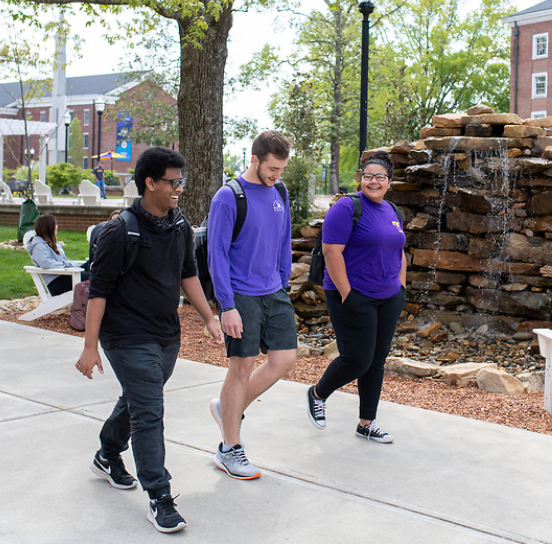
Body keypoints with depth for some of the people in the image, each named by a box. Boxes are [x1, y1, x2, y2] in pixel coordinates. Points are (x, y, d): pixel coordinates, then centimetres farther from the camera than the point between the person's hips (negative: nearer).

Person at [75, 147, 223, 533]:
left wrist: (209, 318, 12)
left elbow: (188, 274, 15)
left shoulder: (180, 225, 4)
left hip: (167, 335, 7)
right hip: (129, 337, -7)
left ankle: (108, 457, 45)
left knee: (137, 400, 22)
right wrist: (90, 346, -16)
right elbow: (98, 290, -14)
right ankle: (159, 498, -1)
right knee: (148, 414, -8)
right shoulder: (121, 232, -17)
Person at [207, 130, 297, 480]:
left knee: (285, 360, 5)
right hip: (241, 297, -7)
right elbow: (217, 254, -14)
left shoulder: (279, 195, 8)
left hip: (275, 294, 7)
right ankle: (229, 450, 14)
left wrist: (283, 286, 14)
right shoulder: (228, 198, -12)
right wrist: (227, 306, -17)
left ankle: (229, 409, 26)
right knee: (242, 368, 0)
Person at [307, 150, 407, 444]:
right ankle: (317, 394, 21)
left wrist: (401, 287, 14)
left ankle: (367, 424, 19)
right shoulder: (347, 208, -11)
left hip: (387, 298, 7)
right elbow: (331, 252, -17)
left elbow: (398, 254, 24)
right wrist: (346, 294, -20)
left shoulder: (391, 212, 14)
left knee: (377, 361, 9)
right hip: (354, 298, -7)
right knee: (357, 360, -7)